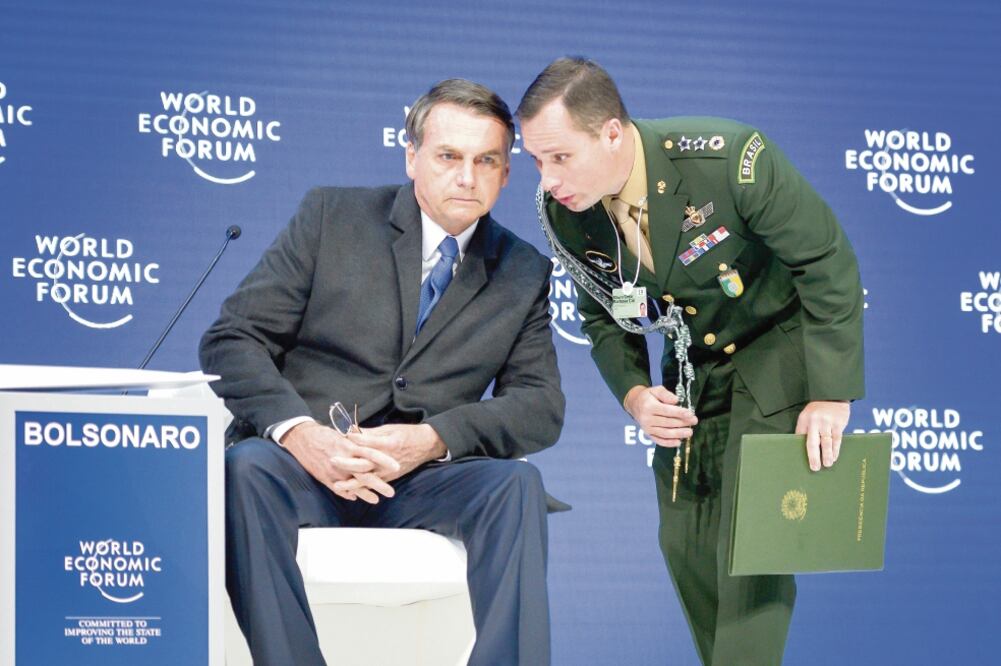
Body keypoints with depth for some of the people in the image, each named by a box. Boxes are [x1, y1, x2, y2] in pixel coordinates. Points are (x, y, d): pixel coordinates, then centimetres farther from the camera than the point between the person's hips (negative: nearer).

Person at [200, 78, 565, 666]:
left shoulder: (523, 273, 12)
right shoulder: (332, 216, 6)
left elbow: (541, 406, 5)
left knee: (516, 482, -28)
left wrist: (435, 439, -16)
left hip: (422, 478, 2)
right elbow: (231, 340, 0)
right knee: (247, 467, -34)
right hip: (303, 463, -1)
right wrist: (299, 432, -20)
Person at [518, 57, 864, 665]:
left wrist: (831, 396, -21)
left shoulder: (729, 159, -31)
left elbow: (829, 264, -20)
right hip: (691, 369, 5)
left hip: (779, 353, -5)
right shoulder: (564, 211, -14)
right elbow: (602, 315, 3)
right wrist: (634, 396, -16)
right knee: (685, 543, 5)